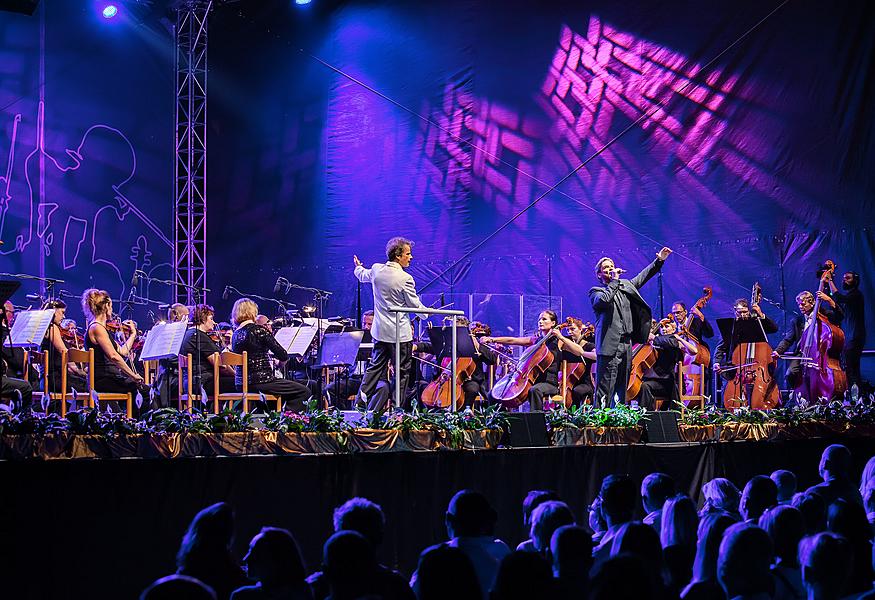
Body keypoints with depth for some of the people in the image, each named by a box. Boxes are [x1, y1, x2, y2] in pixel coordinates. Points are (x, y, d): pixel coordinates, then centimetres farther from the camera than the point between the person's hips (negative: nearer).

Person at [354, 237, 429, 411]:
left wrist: (358, 267, 47)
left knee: (376, 365, 17)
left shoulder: (376, 269, -1)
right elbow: (415, 305, -11)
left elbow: (363, 276, 23)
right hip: (400, 332, -6)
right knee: (402, 371, 4)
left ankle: (363, 395, 11)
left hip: (380, 331, 6)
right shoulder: (405, 279, -19)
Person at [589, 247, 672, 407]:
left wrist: (659, 261, 20)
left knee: (622, 389, 9)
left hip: (627, 345, 7)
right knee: (605, 389, -11)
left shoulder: (625, 285, 20)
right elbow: (604, 300, -20)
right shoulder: (596, 291, 1)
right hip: (610, 346, -7)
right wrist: (614, 281, -12)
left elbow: (642, 277, 27)